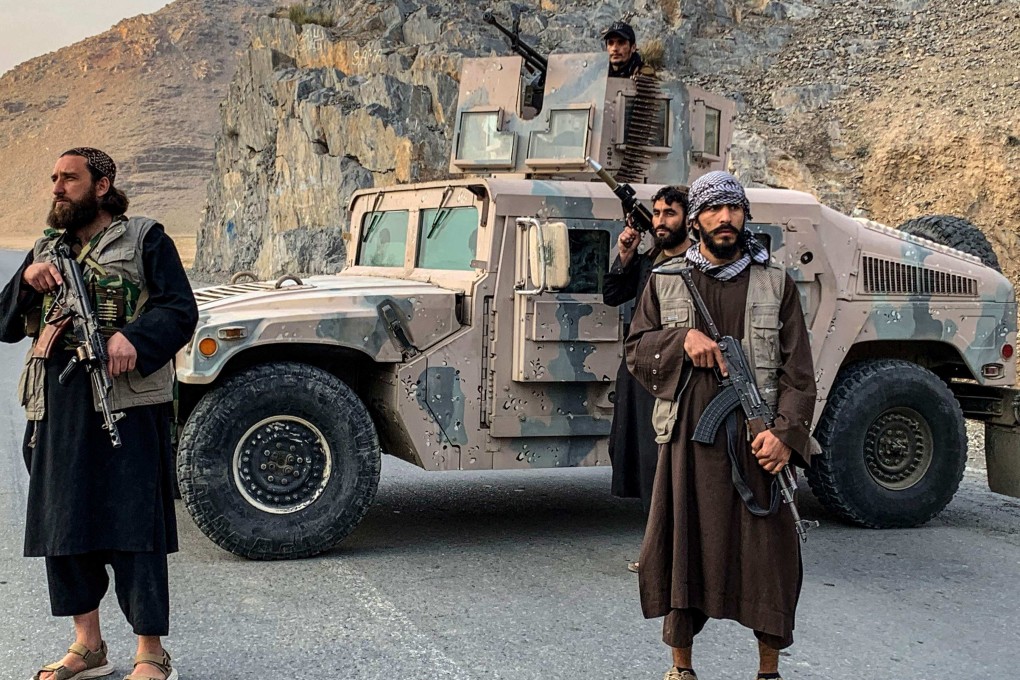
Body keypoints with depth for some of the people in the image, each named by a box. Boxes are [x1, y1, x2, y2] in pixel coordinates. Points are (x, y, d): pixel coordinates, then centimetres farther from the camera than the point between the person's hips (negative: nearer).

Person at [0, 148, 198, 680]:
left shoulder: (144, 239, 3)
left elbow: (181, 310, -6)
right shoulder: (46, 249, 19)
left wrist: (133, 338, -23)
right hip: (57, 407, 6)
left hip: (126, 404, -6)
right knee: (61, 523, 10)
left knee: (131, 526, -6)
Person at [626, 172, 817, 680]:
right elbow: (635, 352, 8)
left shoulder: (775, 284, 6)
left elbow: (797, 371, 2)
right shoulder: (665, 282, 10)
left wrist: (786, 433, -11)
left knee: (766, 553, 2)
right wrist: (683, 339, -11)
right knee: (680, 547, 6)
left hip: (755, 444, -1)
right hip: (687, 441, 1)